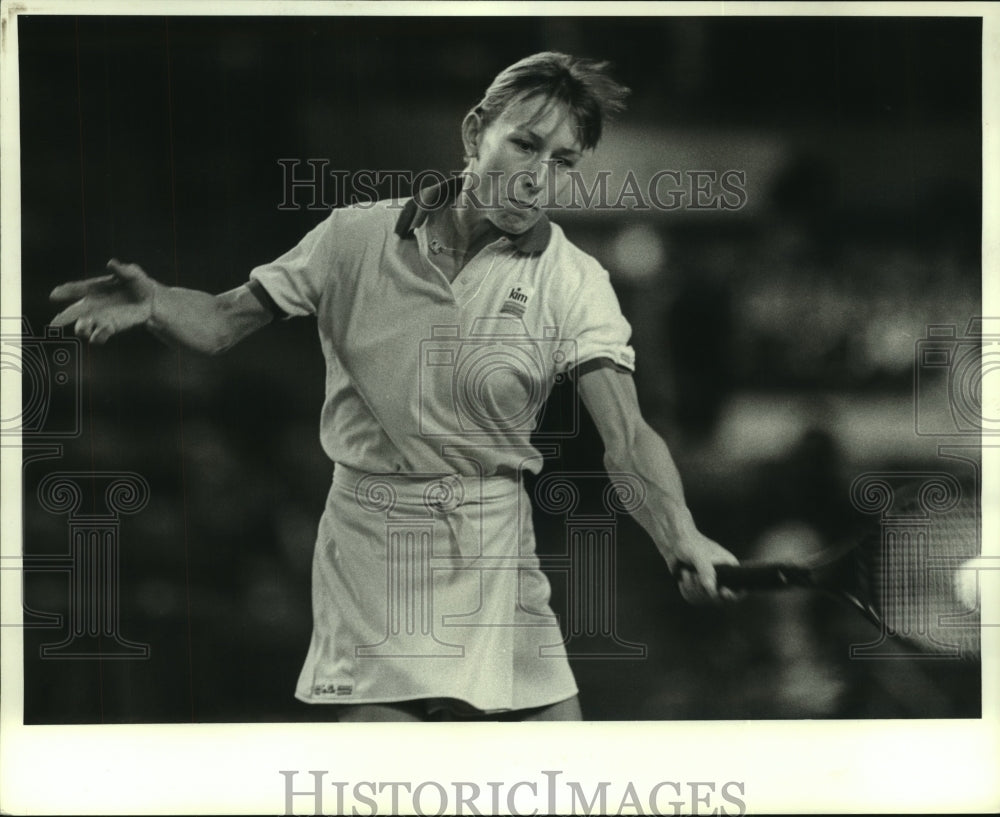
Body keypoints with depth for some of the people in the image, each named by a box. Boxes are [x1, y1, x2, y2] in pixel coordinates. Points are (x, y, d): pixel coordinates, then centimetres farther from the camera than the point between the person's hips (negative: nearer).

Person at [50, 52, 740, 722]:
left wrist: (681, 538, -34)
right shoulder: (357, 237, -1)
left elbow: (627, 438, -15)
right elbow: (225, 322, 5)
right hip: (367, 539, -1)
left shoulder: (574, 282, -4)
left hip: (494, 550, 1)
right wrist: (154, 302, -18)